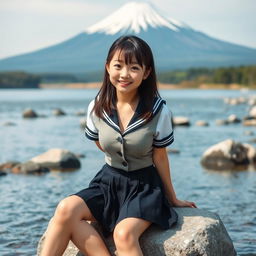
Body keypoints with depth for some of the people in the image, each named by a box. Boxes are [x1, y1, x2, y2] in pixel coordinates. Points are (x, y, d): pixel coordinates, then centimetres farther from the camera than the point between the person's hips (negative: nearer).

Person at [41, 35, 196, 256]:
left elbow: (160, 157, -2)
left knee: (124, 233, -33)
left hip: (144, 187, -4)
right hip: (109, 181, 4)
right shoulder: (97, 107, -6)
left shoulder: (159, 111, -14)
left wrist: (173, 199, 6)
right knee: (67, 208, -26)